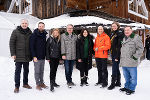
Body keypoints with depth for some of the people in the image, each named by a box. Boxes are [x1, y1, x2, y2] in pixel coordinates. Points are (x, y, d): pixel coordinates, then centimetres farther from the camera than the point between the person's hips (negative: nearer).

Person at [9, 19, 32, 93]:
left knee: (26, 70, 13)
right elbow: (11, 43, -5)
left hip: (27, 56, 4)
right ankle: (17, 86, 10)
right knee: (18, 71, 0)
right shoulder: (15, 32, -3)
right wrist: (13, 54, -11)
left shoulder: (30, 32, 8)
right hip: (18, 56, -4)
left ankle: (25, 83, 28)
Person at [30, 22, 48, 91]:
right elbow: (32, 46, -13)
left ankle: (42, 83, 25)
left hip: (43, 56, 6)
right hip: (37, 57, -6)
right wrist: (34, 56, -18)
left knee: (42, 71, 14)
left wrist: (45, 55, 11)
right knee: (37, 71, 3)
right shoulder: (34, 35, -9)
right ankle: (38, 84, 13)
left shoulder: (44, 35, 10)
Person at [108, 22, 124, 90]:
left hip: (117, 54, -9)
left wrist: (117, 56, -21)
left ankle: (113, 84, 3)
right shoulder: (112, 33, 15)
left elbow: (120, 45, -17)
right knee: (116, 68, 15)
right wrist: (111, 54, 14)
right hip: (113, 53, 9)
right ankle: (118, 82, 26)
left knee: (114, 69, -6)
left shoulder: (120, 33, -10)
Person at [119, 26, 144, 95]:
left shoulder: (136, 38, -7)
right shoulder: (124, 39, 16)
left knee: (133, 77, 5)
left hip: (131, 63, -7)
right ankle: (127, 87, 32)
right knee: (126, 76, 19)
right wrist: (121, 57, 19)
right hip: (124, 62, 7)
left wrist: (135, 56, -14)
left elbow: (140, 48, -11)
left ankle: (131, 89, 17)